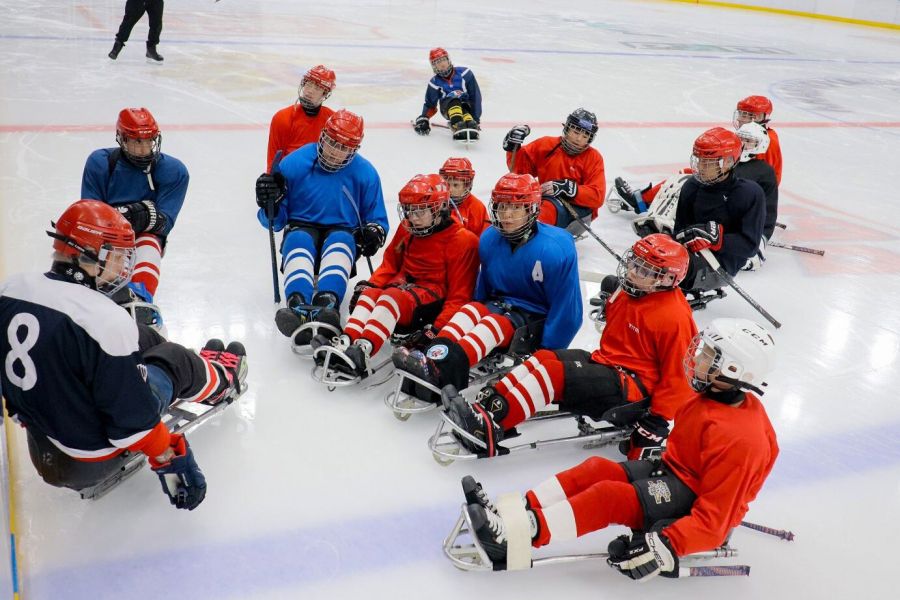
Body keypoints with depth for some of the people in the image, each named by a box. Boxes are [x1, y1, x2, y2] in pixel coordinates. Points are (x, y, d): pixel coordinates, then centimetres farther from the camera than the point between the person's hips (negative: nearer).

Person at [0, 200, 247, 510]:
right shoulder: (105, 322, -31)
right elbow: (133, 415, -25)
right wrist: (169, 462, -10)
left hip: (37, 441, 7)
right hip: (92, 460, -7)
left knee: (141, 339, 15)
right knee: (172, 359, 8)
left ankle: (202, 370, 42)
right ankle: (218, 380, 40)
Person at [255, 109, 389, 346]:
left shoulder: (365, 173, 2)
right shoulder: (294, 163, -1)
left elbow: (378, 220, 11)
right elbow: (275, 220, 5)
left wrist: (374, 233, -13)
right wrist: (270, 203, -19)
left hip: (342, 232, 0)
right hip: (302, 229, 0)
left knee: (340, 243, -36)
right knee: (298, 242, -36)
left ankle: (327, 304, -66)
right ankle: (297, 306, -64)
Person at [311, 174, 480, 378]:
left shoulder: (462, 240, -9)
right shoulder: (407, 229, 11)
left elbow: (459, 294, -11)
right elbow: (390, 264, 21)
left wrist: (438, 328, -23)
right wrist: (370, 284, -1)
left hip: (434, 296, -7)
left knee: (392, 296, -33)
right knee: (370, 293, -22)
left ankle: (363, 350, -54)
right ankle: (346, 341, -42)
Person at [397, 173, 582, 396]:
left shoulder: (556, 249, -18)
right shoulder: (490, 239, -1)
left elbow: (566, 310, -15)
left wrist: (546, 354, -17)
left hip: (536, 320, -6)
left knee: (495, 323, -33)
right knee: (471, 310, -24)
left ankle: (443, 369, -59)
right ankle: (434, 356, -49)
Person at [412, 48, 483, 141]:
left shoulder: (464, 73, -8)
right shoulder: (435, 82, 0)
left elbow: (475, 95, -10)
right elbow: (430, 104, 7)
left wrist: (476, 118, -15)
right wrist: (423, 119, -11)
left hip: (467, 106, -1)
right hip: (447, 108, 1)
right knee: (454, 96, -33)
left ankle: (471, 125, -65)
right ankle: (458, 125, -53)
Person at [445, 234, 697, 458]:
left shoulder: (674, 317, -18)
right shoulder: (627, 293, 7)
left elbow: (676, 376, -16)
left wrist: (659, 421, -17)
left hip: (634, 388, -9)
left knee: (554, 373, -26)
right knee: (544, 358, -10)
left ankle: (491, 426, -32)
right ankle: (487, 404, -20)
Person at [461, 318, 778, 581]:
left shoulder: (741, 439, -28)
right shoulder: (717, 398, 0)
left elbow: (715, 516, -30)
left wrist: (667, 546, -39)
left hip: (694, 504, -9)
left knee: (609, 495, -25)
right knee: (598, 469, -9)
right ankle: (516, 512, -17)